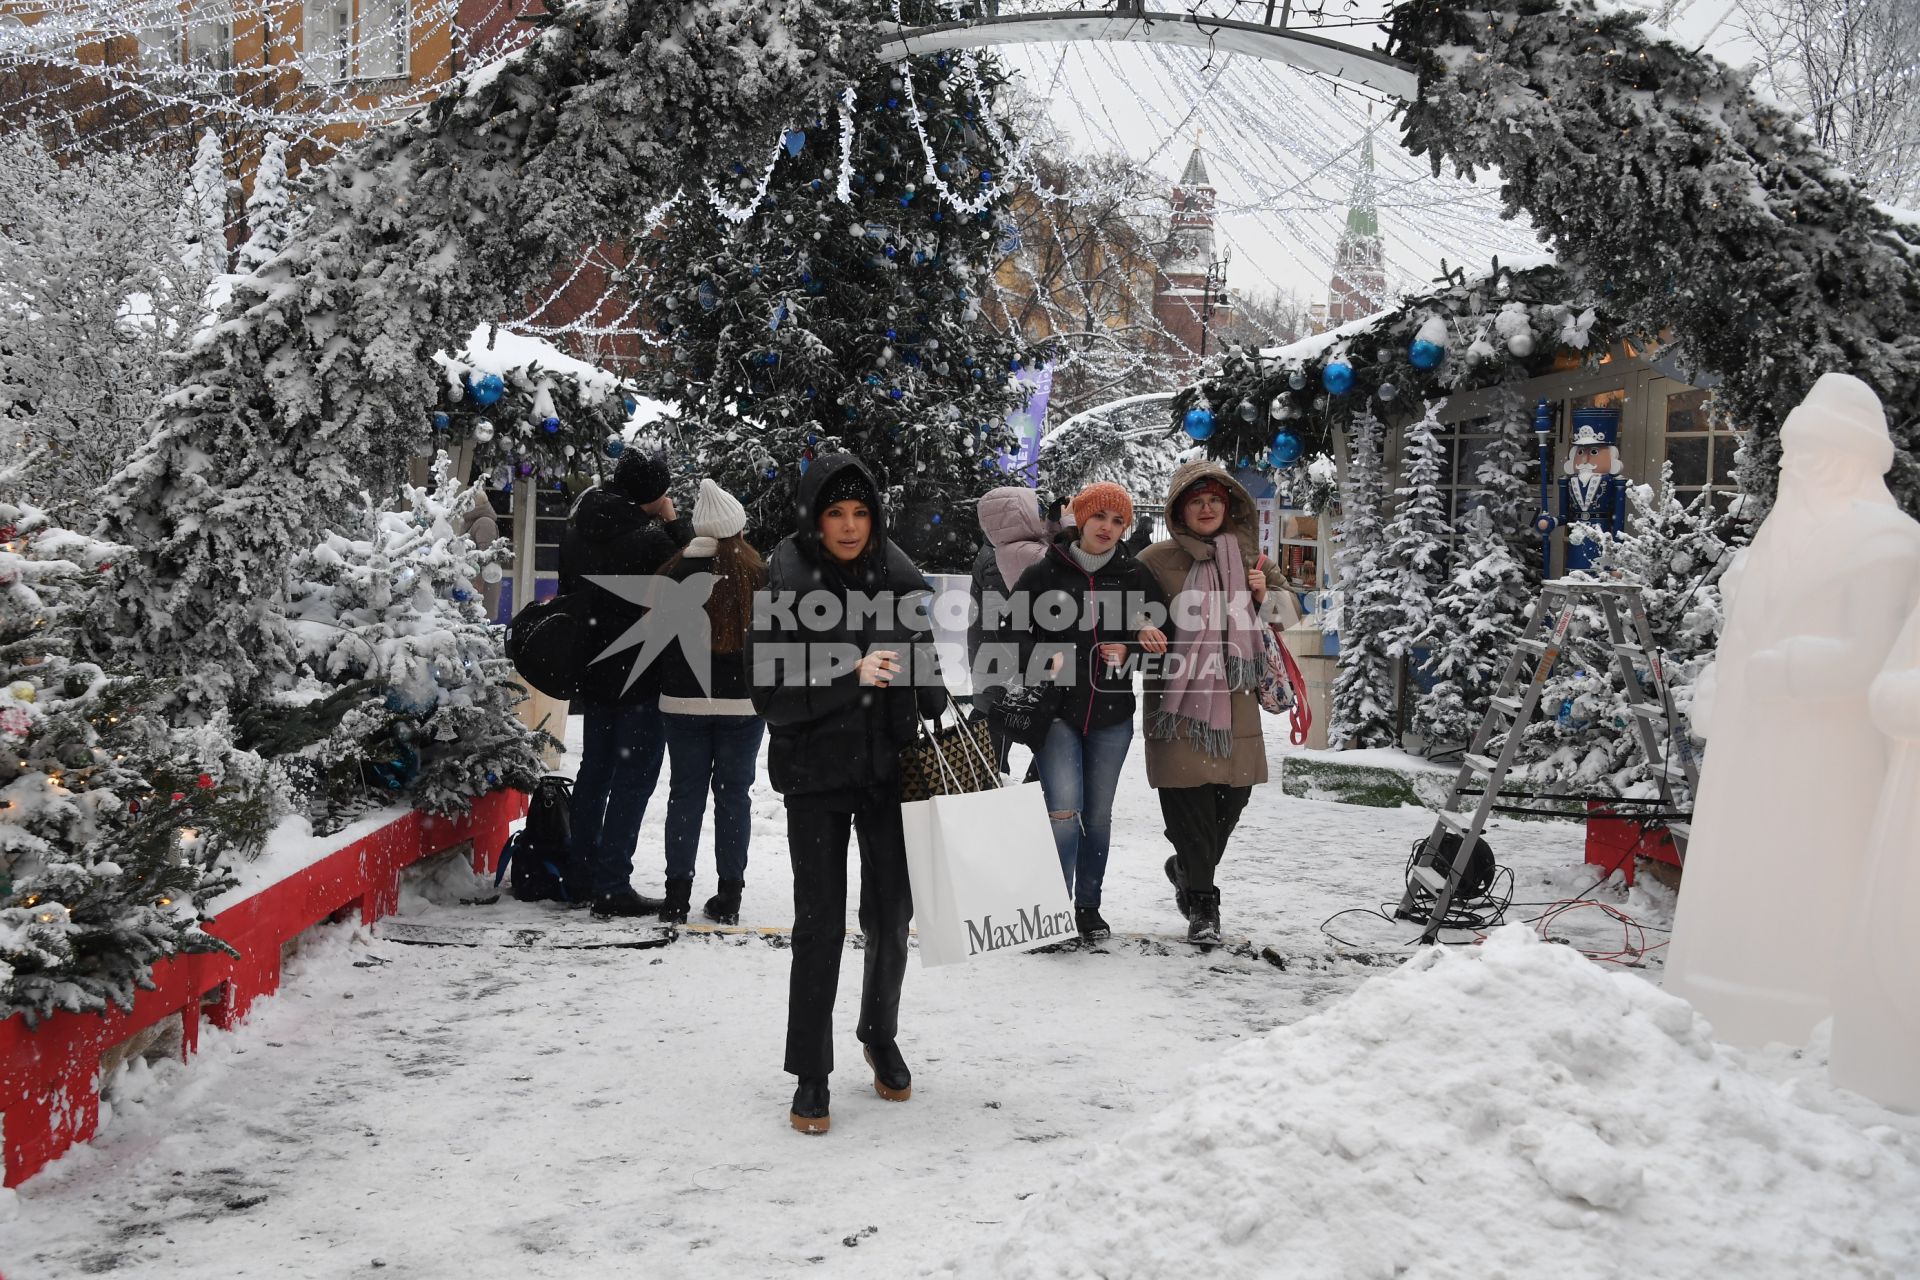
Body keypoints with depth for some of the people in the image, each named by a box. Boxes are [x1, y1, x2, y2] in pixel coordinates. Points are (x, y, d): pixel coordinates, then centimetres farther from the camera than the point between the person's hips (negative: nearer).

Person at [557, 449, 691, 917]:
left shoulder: (579, 527, 4)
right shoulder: (649, 538, -22)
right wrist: (674, 522, -7)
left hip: (593, 671, 8)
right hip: (641, 676, -8)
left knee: (595, 770, 17)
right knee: (634, 777, -1)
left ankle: (580, 876, 23)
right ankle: (612, 886, -2)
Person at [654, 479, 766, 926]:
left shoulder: (673, 574, 0)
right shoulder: (757, 575, -6)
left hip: (682, 703, 1)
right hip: (742, 703, -1)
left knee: (686, 792, 8)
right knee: (733, 793, 6)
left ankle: (677, 893, 8)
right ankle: (728, 896, 9)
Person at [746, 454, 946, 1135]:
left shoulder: (900, 579, 0)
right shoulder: (779, 587, -10)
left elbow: (926, 671, 10)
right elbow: (769, 695, -13)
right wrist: (850, 676, -24)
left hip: (891, 770, 3)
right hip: (815, 775, -3)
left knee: (892, 914, 9)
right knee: (819, 923, 0)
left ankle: (882, 1038, 34)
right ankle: (811, 1076, 13)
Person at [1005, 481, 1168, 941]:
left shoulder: (1135, 576, 4)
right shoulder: (1045, 572, -3)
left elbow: (1159, 636, 12)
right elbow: (1011, 632, -4)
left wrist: (1127, 649, -7)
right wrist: (1046, 656, -20)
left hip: (1112, 713, 3)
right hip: (1057, 710, -3)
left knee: (1098, 814, 11)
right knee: (1065, 810, -13)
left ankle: (1088, 907, 24)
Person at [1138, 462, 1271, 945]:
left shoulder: (1247, 558, 14)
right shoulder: (1157, 560, 0)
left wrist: (1263, 598, 2)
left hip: (1233, 697, 4)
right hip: (1179, 696, -4)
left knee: (1233, 795, 7)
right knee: (1189, 796, -6)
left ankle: (1188, 868, 35)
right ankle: (1201, 902, 7)